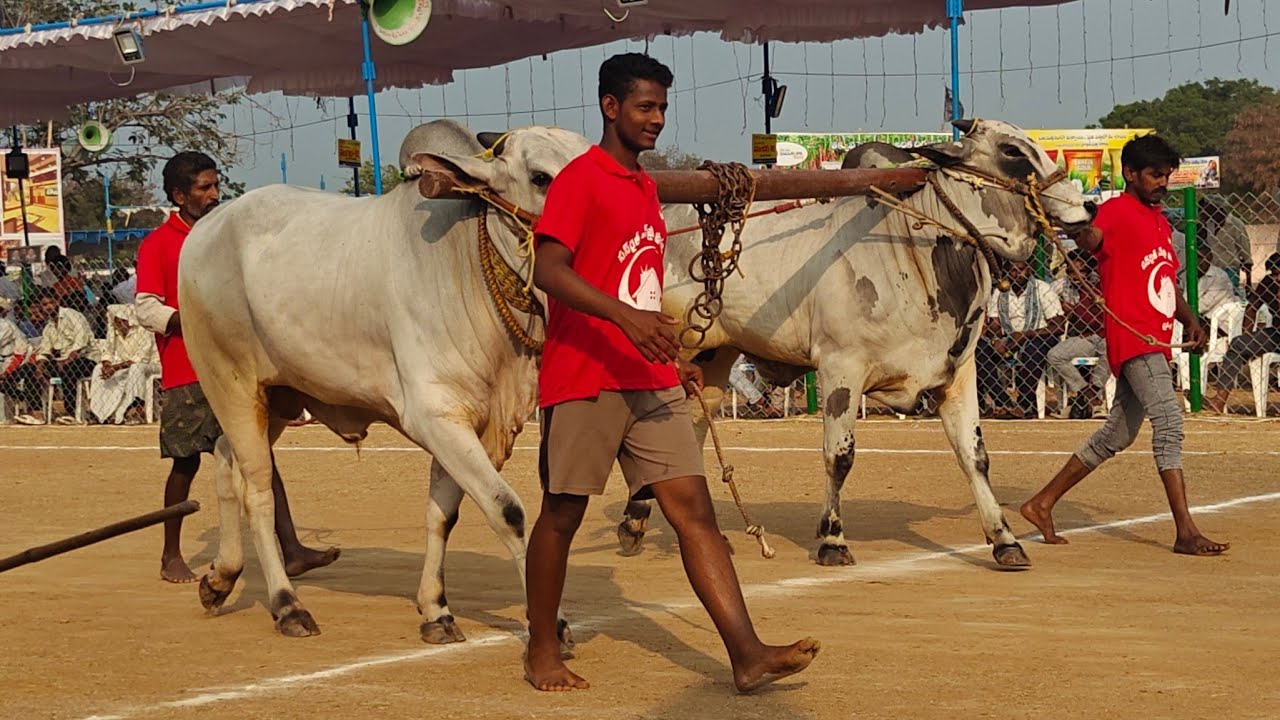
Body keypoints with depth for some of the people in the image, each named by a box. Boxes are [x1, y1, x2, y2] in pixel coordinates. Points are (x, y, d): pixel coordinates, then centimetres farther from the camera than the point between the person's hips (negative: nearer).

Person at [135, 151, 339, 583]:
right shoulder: (158, 244, -4)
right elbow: (147, 310, -11)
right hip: (186, 373, -5)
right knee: (187, 461, 2)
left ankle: (291, 551, -7)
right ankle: (171, 556, 17)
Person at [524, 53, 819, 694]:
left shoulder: (644, 188, 19)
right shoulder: (579, 179, -6)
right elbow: (548, 271, -18)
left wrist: (671, 356, 20)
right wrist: (625, 317, -29)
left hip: (650, 382, 7)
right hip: (584, 379, -7)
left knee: (693, 508, -3)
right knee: (562, 515, 4)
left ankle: (747, 654, -10)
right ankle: (541, 650, 19)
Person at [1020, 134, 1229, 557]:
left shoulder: (1159, 221, 21)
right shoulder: (1118, 210, -6)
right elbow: (1091, 240, -26)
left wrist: (1190, 319, 11)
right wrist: (1082, 233, -49)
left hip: (1155, 343, 10)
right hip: (1133, 337, -10)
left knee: (1117, 435, 14)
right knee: (1169, 419, -20)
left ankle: (1042, 504, 24)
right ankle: (1186, 533, -24)